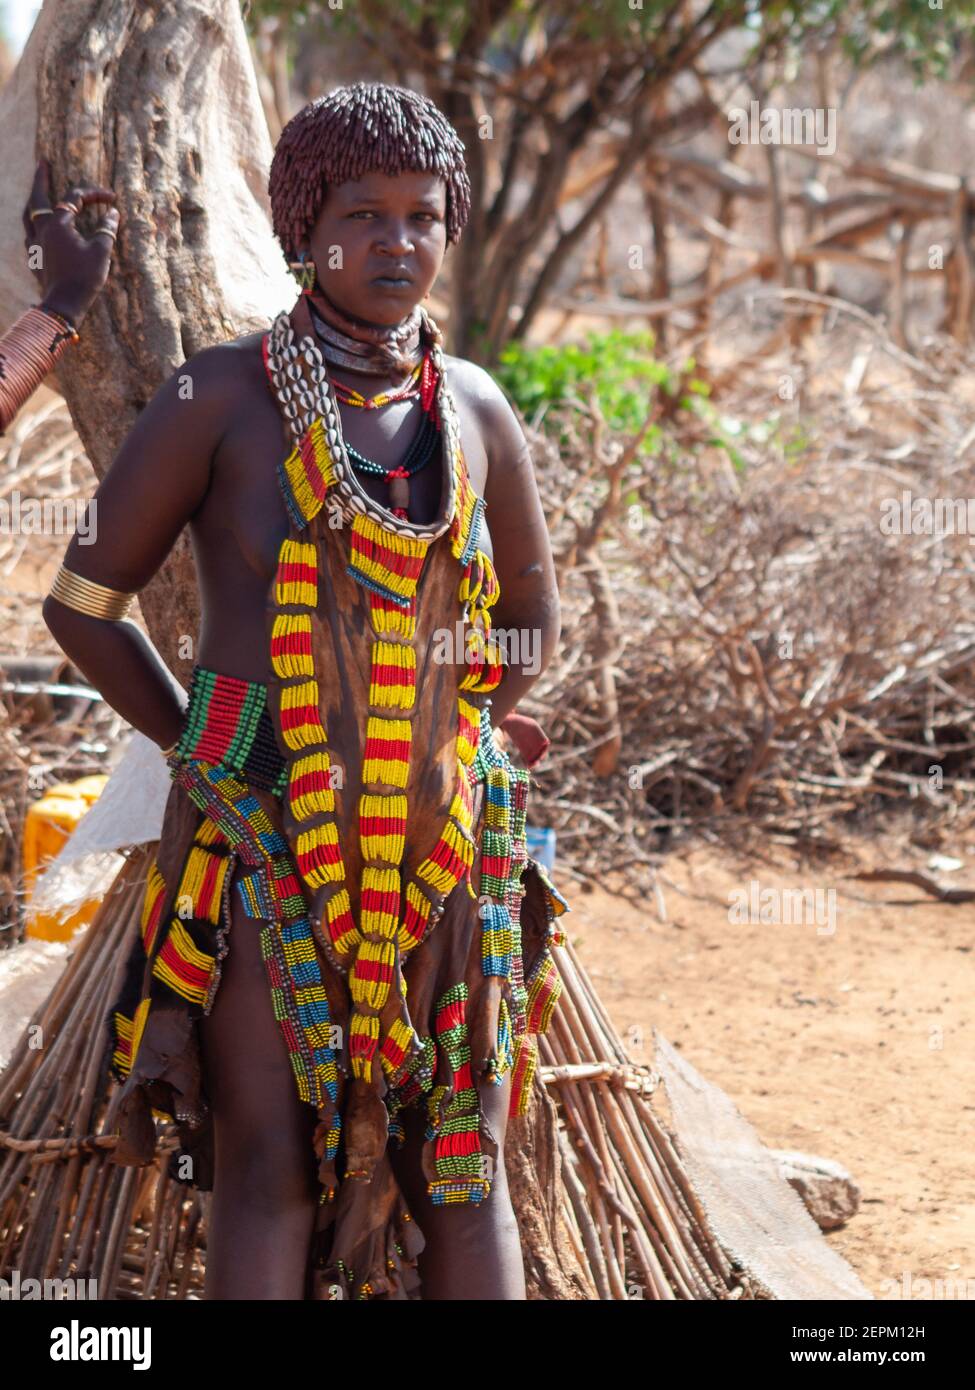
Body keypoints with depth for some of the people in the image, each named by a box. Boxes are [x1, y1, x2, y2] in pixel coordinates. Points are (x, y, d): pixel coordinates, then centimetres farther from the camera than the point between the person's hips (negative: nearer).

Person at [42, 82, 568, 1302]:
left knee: (465, 1163, 6)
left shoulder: (473, 409, 5)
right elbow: (81, 605, 0)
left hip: (440, 843, 4)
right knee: (270, 1165, -5)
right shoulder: (220, 397, -7)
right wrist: (204, 747, 3)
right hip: (262, 833, -4)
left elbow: (532, 615, 19)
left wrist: (434, 745, 9)